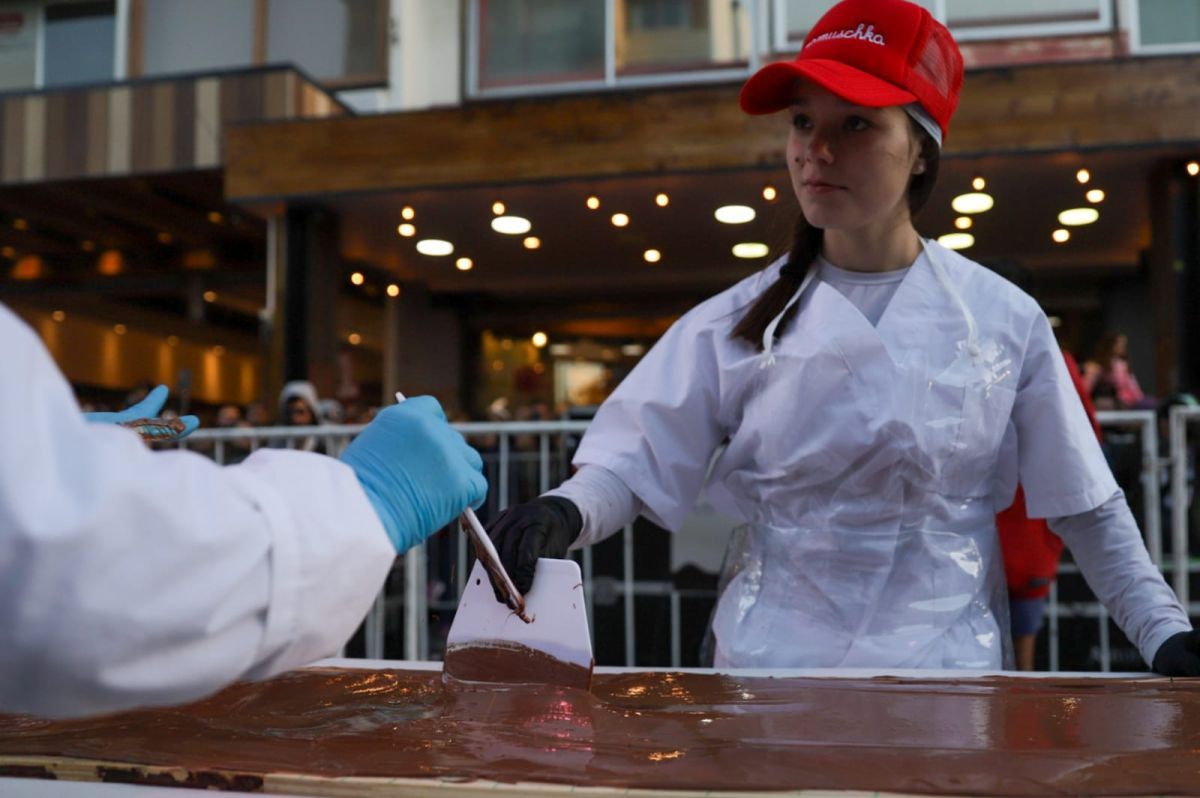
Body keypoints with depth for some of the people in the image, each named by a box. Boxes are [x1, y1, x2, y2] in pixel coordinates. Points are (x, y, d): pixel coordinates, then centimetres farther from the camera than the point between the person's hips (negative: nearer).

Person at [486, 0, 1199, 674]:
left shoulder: (1006, 319, 0)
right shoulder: (738, 322, 0)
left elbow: (1089, 508, 6)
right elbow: (634, 460, -4)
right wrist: (565, 513, -24)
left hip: (949, 663, 1)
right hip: (769, 663, 0)